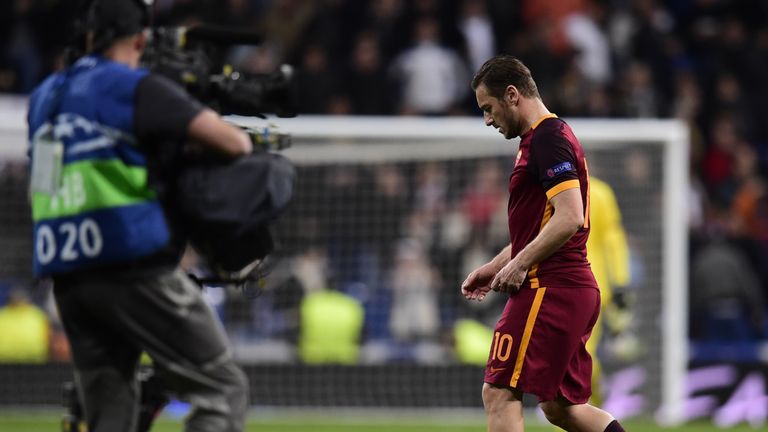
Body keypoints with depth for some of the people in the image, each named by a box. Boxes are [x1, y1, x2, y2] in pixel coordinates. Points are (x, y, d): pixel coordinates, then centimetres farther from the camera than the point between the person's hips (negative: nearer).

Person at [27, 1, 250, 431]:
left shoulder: (44, 96, 18)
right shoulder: (137, 88, -4)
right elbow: (231, 142, -12)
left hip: (65, 276, 7)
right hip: (136, 267, -7)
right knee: (224, 388, -1)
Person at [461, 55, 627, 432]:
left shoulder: (547, 139, -12)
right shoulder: (542, 139, 20)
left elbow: (569, 217, -22)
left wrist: (520, 264, -17)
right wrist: (494, 267, 21)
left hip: (549, 288, -11)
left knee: (500, 393, -10)